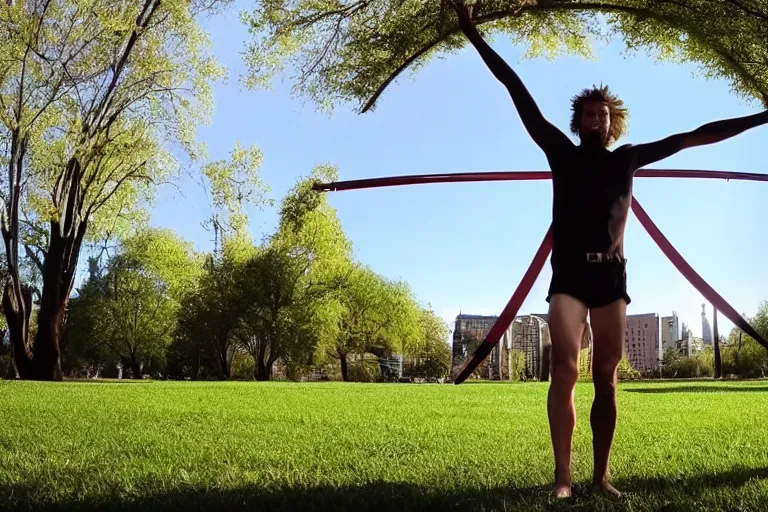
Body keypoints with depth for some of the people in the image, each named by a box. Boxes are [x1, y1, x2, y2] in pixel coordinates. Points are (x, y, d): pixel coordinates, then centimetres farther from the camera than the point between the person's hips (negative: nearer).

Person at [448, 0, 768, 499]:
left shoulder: (627, 158, 17)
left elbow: (695, 136, 20)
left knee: (606, 378, 1)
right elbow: (518, 91, 8)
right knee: (566, 371, -14)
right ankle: (563, 476, -14)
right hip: (569, 273, -2)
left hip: (611, 274, 2)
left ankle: (602, 476, 6)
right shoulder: (562, 152, 12)